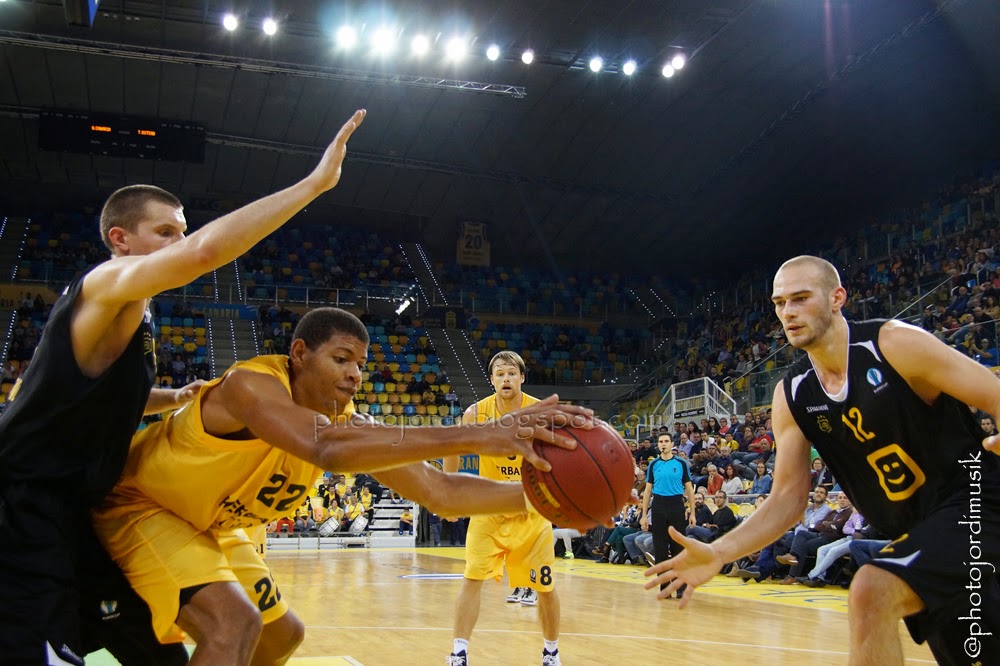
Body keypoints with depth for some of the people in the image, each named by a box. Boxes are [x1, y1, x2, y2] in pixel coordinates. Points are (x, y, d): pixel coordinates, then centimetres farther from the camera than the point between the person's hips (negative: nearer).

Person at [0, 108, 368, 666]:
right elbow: (205, 252, -35)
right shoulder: (108, 285, -15)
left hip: (74, 513, 10)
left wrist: (177, 399, 14)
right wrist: (316, 182, -32)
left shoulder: (134, 317, 15)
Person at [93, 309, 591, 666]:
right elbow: (326, 449, -55)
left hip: (209, 524, 9)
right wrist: (477, 437, -62)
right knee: (234, 623, -29)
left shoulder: (343, 420, -12)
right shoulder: (251, 384, -34)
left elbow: (439, 492, -13)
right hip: (137, 507, -8)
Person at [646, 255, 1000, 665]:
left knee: (872, 591, -25)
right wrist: (719, 553, -14)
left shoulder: (895, 344, -16)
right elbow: (787, 498, -2)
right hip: (914, 530, 6)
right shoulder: (791, 396, -1)